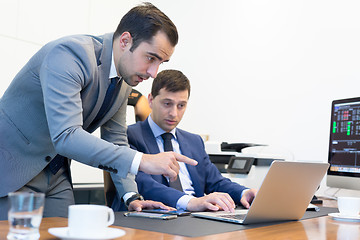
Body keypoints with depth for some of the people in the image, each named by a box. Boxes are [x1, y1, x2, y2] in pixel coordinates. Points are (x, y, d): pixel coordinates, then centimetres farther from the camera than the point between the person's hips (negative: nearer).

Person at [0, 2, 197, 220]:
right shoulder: (69, 53, -27)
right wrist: (141, 161, -40)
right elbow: (66, 136, -37)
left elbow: (116, 140, 8)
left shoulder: (125, 81, -1)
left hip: (56, 174, 7)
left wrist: (131, 196, -3)